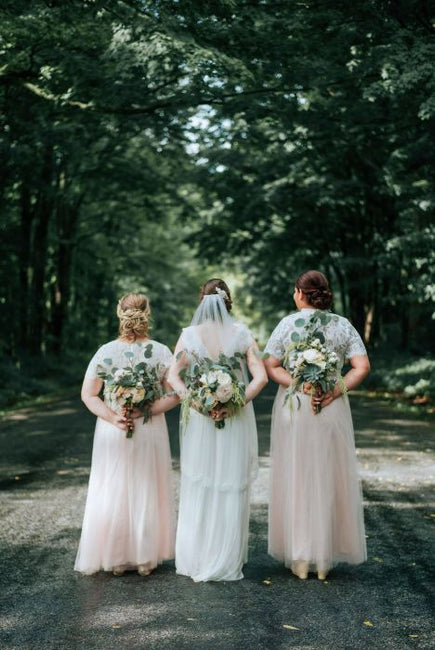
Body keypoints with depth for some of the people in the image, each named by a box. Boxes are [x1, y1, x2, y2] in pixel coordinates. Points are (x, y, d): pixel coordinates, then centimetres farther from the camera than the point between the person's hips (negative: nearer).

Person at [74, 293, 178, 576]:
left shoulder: (106, 352, -6)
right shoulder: (162, 352, -7)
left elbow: (88, 395, -7)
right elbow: (174, 395, -10)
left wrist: (113, 418, -13)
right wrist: (144, 411, -15)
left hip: (113, 433, 0)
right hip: (151, 431, 0)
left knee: (112, 491, 12)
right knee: (147, 492, 13)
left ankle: (116, 559, 20)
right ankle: (146, 559, 21)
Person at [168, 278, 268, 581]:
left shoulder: (190, 334, -4)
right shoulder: (242, 334, -3)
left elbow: (173, 376, -11)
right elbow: (261, 377, -11)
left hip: (200, 419, 0)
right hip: (237, 420, 0)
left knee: (198, 487, 11)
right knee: (231, 488, 9)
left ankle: (196, 560, 20)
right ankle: (226, 562, 16)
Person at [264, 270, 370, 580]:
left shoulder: (289, 323, -2)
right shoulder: (343, 325, 3)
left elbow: (270, 366, -9)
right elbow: (362, 367, -7)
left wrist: (301, 385, -15)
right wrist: (334, 391, -12)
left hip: (294, 407, -1)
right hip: (332, 410, 2)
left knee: (296, 478, 7)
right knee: (329, 479, 10)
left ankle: (299, 558, 12)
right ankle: (325, 559, 16)